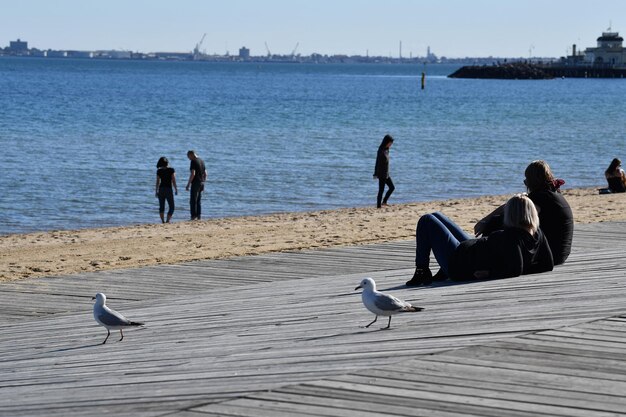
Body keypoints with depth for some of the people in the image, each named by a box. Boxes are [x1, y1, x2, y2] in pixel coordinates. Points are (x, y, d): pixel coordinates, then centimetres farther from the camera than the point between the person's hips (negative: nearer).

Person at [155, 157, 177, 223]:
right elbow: (173, 181, -9)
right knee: (171, 207, 5)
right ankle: (167, 220, -10)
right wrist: (176, 189, 0)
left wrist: (156, 191, 9)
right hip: (168, 189, -3)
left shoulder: (159, 171, 0)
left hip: (161, 189, 3)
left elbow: (158, 182, 2)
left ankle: (163, 221, 6)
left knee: (161, 207, 12)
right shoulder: (171, 170, -7)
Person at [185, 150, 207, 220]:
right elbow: (205, 173, 17)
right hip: (201, 183, 8)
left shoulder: (193, 162, -12)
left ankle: (194, 216, -8)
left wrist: (188, 184, -17)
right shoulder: (202, 161, 13)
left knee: (193, 201, -4)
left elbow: (193, 174, -20)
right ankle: (199, 216, 11)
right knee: (199, 201, 12)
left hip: (195, 183, -8)